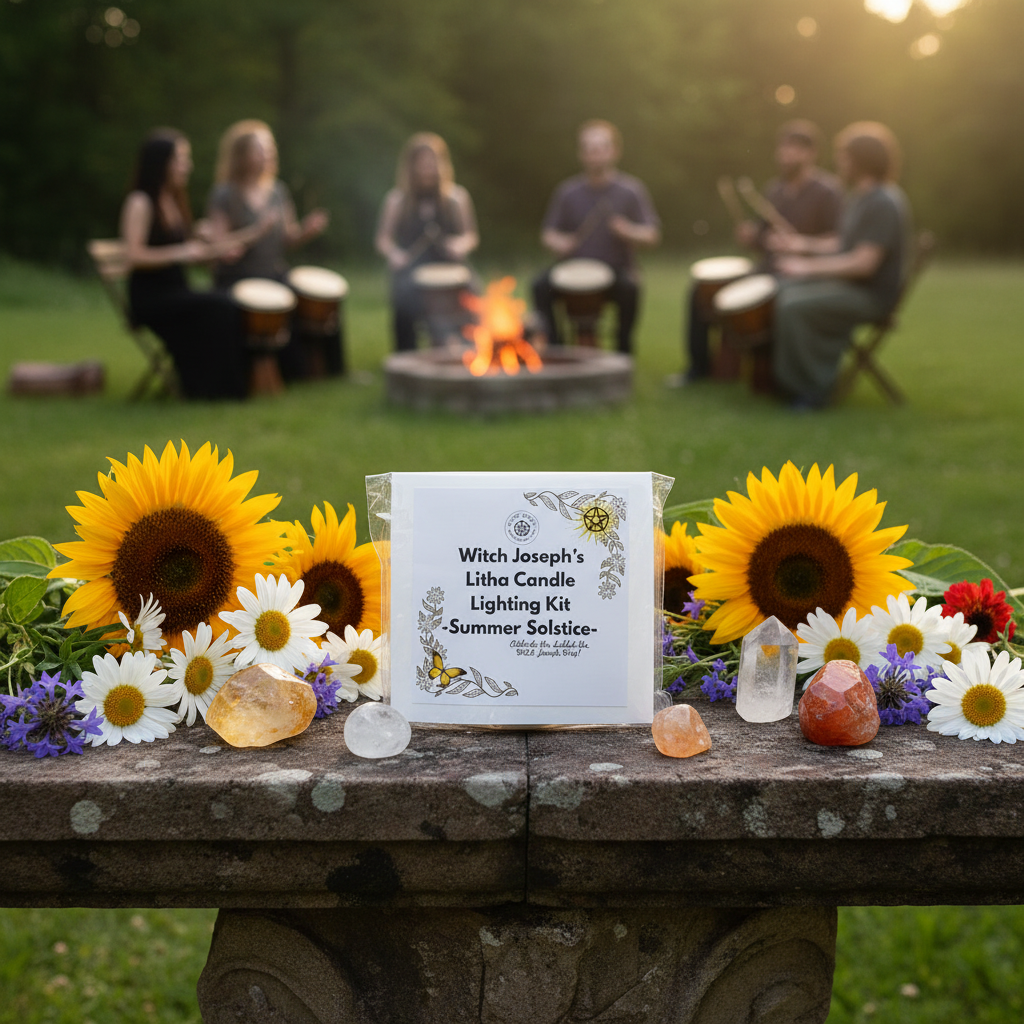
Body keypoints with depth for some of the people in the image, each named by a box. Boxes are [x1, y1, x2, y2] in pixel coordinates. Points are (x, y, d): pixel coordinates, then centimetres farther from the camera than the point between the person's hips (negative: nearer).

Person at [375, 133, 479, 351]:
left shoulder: (457, 196, 12)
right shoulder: (397, 199, 11)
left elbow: (471, 235, 13)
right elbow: (383, 238, 10)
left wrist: (461, 245, -11)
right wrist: (392, 253, -13)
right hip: (410, 268, 0)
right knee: (405, 297, -34)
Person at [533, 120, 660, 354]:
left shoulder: (631, 190, 2)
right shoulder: (568, 192, 7)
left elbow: (652, 234, -2)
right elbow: (547, 233, 10)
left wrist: (629, 232, -24)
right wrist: (557, 242, -14)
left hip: (617, 267, -2)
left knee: (629, 286, -34)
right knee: (541, 285, -24)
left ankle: (623, 349, -17)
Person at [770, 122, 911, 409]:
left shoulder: (884, 204, -20)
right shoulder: (860, 196, 12)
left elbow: (864, 263, -26)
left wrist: (809, 267, -22)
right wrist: (803, 245, 9)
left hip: (872, 295, -10)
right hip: (850, 282, 10)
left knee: (794, 305, -25)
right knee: (783, 290, 4)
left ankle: (811, 389, -13)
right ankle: (783, 377, 8)